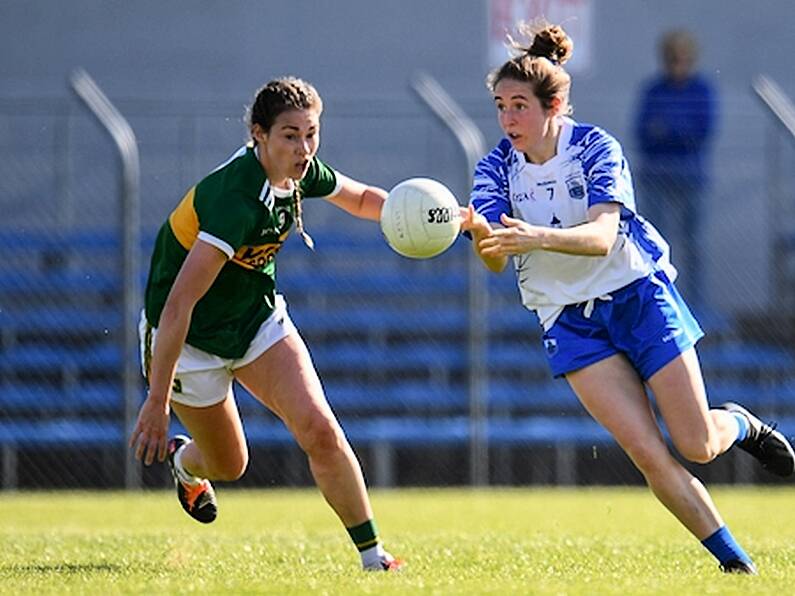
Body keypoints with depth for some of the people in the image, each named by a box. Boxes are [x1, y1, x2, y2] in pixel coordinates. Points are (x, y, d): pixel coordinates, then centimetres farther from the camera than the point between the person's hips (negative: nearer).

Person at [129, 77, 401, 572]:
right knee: (229, 465, 10)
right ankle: (184, 460, 47)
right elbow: (178, 303, -38)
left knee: (319, 430, -14)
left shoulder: (301, 173, -12)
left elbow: (362, 198, 13)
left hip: (260, 317, 5)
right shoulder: (235, 201, -36)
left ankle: (372, 555, -5)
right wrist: (157, 400, -39)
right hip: (190, 337, -5)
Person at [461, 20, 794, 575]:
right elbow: (496, 261, -19)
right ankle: (735, 562, 1)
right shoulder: (497, 169, -7)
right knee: (647, 452, -12)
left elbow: (602, 234, -30)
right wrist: (478, 231, -43)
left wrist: (539, 237, -49)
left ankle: (740, 424, 35)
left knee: (698, 445, -2)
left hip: (641, 295, -2)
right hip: (570, 320, 2)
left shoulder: (597, 148, -14)